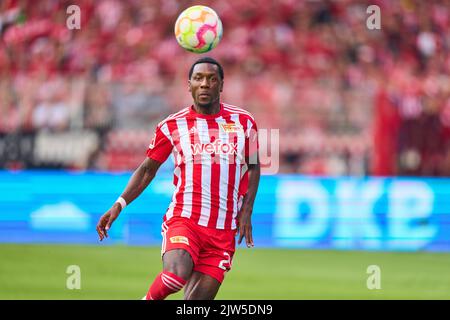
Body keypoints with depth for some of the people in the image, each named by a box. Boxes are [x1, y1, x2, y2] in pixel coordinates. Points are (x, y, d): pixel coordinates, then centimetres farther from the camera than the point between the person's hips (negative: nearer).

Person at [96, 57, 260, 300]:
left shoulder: (243, 122, 7)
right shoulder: (172, 126, 3)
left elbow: (253, 168, 18)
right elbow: (147, 170, 12)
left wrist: (246, 211, 5)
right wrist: (119, 205, 2)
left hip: (223, 232, 2)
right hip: (183, 219, -2)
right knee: (177, 274, -32)